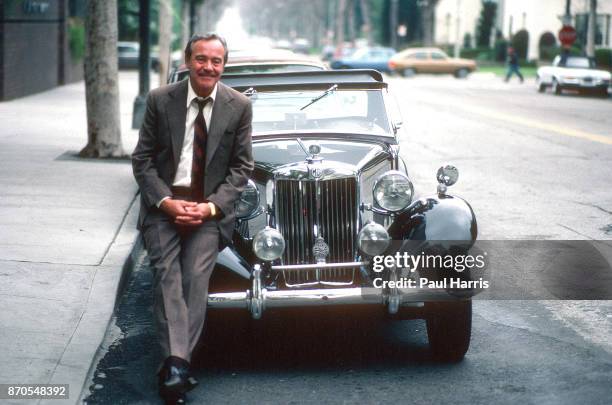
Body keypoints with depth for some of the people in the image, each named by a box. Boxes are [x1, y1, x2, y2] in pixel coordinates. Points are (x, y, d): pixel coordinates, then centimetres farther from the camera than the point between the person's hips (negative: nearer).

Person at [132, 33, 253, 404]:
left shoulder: (239, 106, 2)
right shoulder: (160, 100, 2)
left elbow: (241, 166, 4)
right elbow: (142, 159, 4)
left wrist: (211, 206, -10)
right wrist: (166, 201, -11)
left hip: (210, 206, 0)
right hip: (164, 201, 0)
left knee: (197, 278, -17)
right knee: (168, 273, -19)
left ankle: (176, 364, -16)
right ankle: (176, 363, -28)